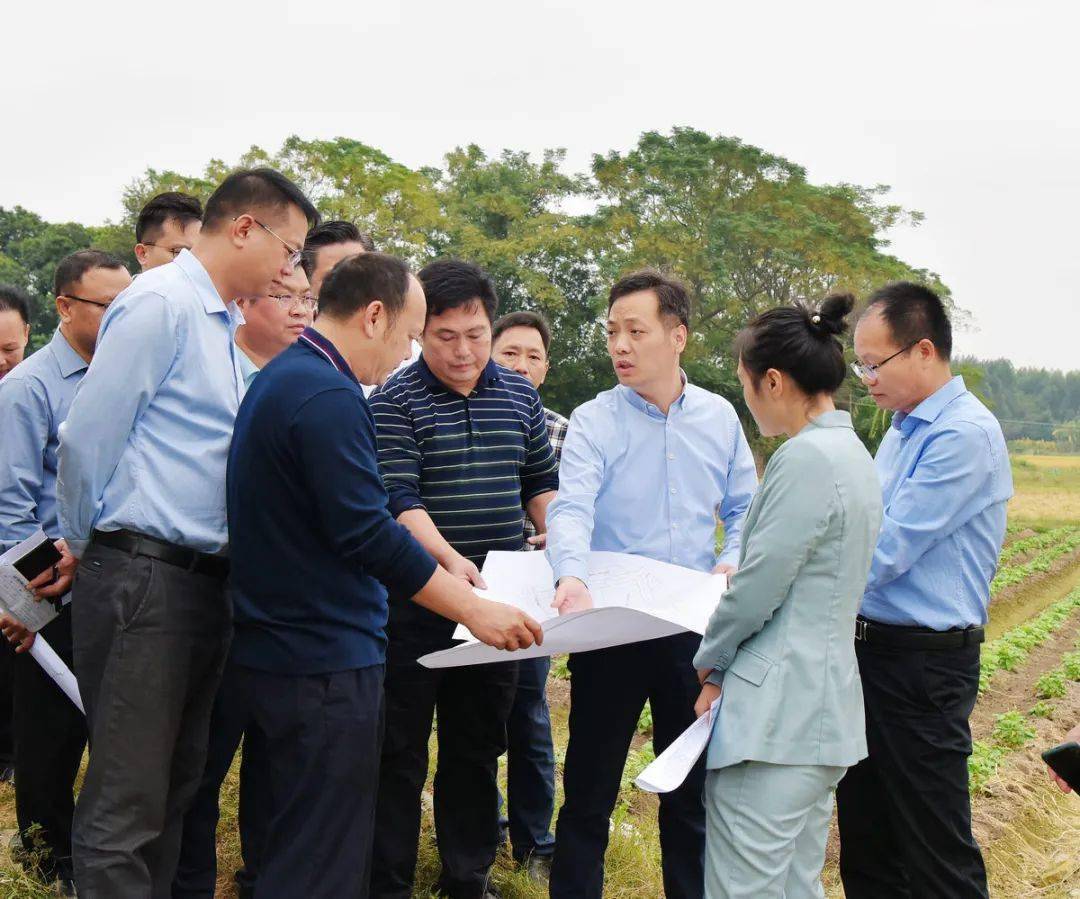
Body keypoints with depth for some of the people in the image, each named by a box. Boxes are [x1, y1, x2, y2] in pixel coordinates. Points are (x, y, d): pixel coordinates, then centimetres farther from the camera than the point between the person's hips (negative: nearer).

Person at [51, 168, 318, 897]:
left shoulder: (224, 327, 16)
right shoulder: (159, 303, -11)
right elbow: (87, 438, -12)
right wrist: (84, 548, 1)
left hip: (203, 582, 9)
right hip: (144, 580, -9)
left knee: (176, 788, 17)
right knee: (127, 802, -3)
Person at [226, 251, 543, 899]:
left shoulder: (280, 379, 14)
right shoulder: (328, 396, -19)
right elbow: (367, 533, -24)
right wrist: (474, 609, -16)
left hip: (284, 647, 11)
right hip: (326, 660, -11)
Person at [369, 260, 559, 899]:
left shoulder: (520, 396, 8)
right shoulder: (396, 402, -7)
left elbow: (542, 483, 15)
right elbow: (399, 497, -17)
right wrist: (449, 559, -31)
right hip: (416, 600, -4)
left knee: (478, 747, 14)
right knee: (401, 749, 4)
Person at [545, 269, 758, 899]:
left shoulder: (720, 417, 3)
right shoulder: (594, 421, -7)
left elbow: (743, 507, 12)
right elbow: (572, 508, -22)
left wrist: (734, 560, -8)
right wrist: (572, 576, -41)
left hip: (695, 628, 3)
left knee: (693, 784, 15)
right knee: (591, 787, 6)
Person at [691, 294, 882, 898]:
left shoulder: (806, 458, -17)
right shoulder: (854, 455, 15)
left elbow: (757, 589, -16)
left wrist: (708, 661, 3)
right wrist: (723, 674, 12)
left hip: (777, 715, -10)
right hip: (827, 706, 10)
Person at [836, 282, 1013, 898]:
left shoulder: (966, 435, -18)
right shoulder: (902, 432, 12)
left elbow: (886, 551, -22)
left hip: (924, 663, -9)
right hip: (871, 649, 9)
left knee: (933, 849, 2)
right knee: (866, 837, 18)